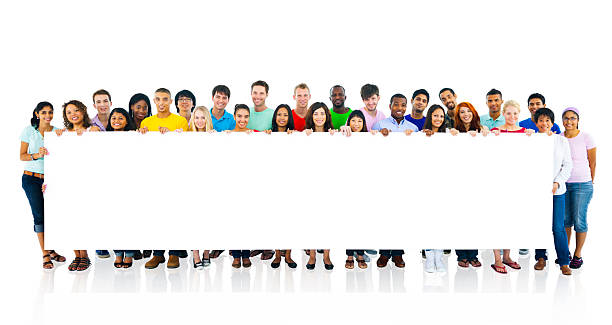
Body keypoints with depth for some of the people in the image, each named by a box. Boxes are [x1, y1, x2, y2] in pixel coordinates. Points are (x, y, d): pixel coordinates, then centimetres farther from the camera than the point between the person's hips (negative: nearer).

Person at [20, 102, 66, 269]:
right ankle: (45, 255, 3)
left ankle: (50, 250, 18)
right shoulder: (29, 131, 2)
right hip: (32, 179, -1)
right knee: (39, 215, -4)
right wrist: (37, 155, -16)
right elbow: (22, 156, 1)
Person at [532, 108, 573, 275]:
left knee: (558, 227, -3)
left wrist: (557, 183, -7)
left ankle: (564, 262, 10)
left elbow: (568, 165, 5)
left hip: (557, 190, 0)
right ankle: (541, 258, 22)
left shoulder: (562, 141, 6)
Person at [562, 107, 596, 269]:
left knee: (579, 220, 0)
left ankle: (578, 255, 14)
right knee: (565, 219, 8)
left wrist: (590, 182, 8)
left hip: (582, 184, -3)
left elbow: (592, 162, 3)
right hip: (562, 183, 3)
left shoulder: (586, 137, -4)